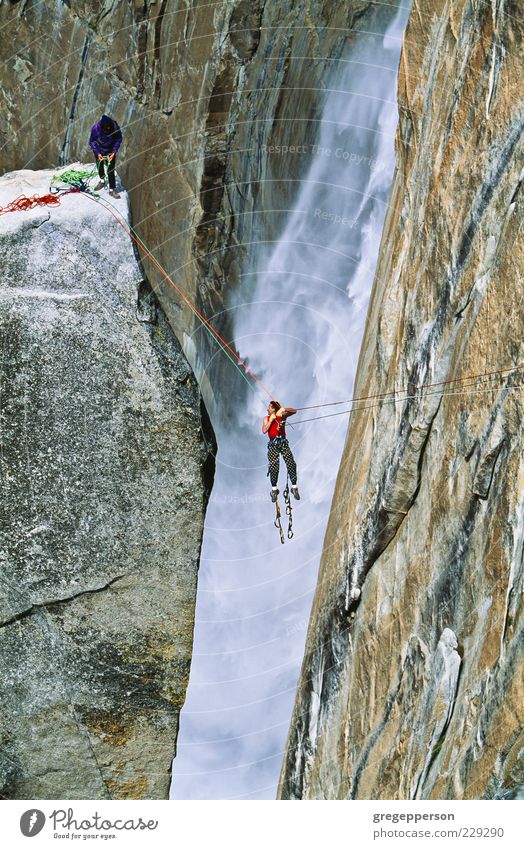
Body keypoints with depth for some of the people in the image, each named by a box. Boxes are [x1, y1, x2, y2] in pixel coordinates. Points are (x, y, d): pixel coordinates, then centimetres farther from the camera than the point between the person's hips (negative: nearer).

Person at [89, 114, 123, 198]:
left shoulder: (115, 127, -24)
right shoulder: (95, 128, -27)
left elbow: (118, 139, -9)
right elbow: (92, 142, -14)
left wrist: (114, 152, -15)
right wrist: (97, 153, -21)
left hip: (110, 151, 0)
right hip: (99, 150, 1)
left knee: (110, 170, -4)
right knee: (99, 166, 15)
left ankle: (112, 189, 7)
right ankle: (102, 180, 45)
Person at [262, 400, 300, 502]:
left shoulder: (282, 416, 8)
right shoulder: (267, 418, 11)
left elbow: (294, 411, -3)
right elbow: (264, 431, -2)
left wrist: (284, 409, -18)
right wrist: (271, 420, -7)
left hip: (283, 442, 0)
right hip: (273, 444, 0)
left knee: (291, 464, -10)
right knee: (274, 466, -9)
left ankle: (294, 487, -2)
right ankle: (274, 489, 4)